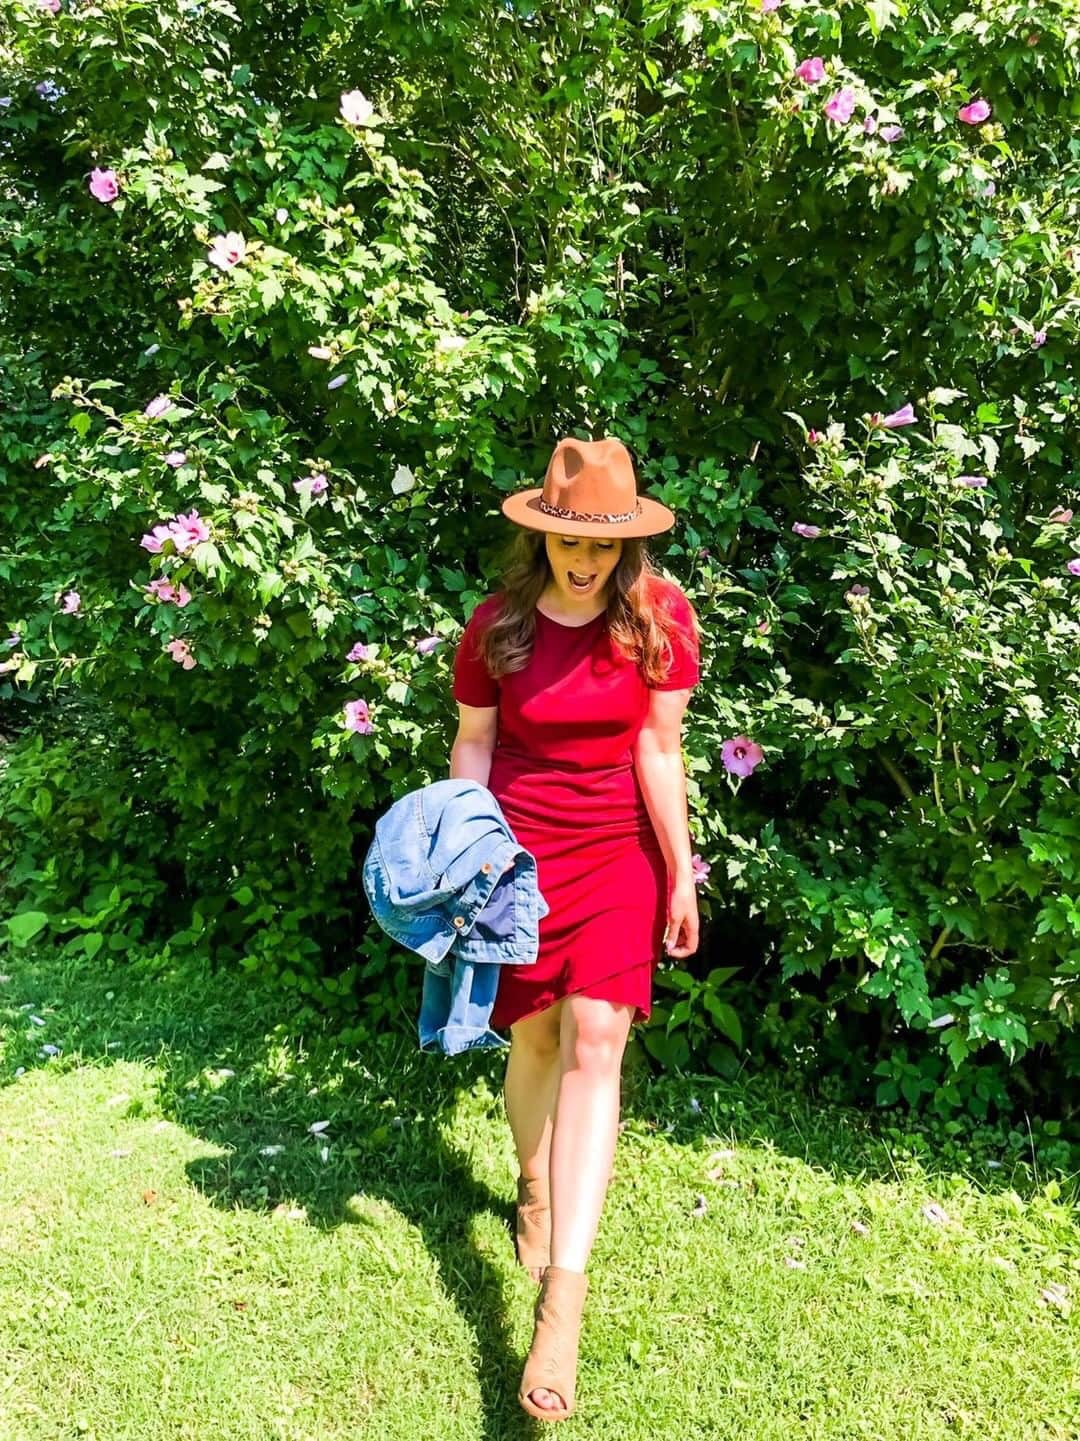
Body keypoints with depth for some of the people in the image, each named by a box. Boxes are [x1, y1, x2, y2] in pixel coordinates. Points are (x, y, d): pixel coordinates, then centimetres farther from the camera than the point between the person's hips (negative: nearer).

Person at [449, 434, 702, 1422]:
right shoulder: (498, 625, -5)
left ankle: (563, 1296, -9)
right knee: (535, 1039, 9)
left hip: (618, 860, -1)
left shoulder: (658, 618, -7)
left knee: (595, 1043, -11)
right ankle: (535, 1192, 39)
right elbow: (470, 751, 2)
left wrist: (681, 877, -3)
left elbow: (661, 754, -4)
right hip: (518, 853, 1)